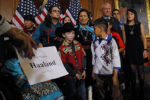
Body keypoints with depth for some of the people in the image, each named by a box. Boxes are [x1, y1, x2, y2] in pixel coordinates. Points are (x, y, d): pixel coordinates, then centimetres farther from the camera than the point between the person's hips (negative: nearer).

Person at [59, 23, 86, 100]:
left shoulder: (78, 44, 2)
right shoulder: (62, 48, -11)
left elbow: (83, 57, 4)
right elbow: (64, 64, -11)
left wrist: (84, 70, -7)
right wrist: (75, 74, -12)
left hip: (81, 74, 4)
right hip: (70, 76, -4)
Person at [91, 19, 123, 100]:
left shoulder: (111, 41, -10)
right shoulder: (94, 42, 6)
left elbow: (116, 59, -10)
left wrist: (115, 75, -11)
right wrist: (93, 72, 14)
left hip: (110, 74, -5)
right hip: (98, 74, 5)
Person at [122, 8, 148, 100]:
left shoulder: (140, 25, 6)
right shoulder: (125, 26, 9)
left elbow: (144, 38, 3)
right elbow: (124, 39, 8)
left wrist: (145, 50, -6)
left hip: (139, 49, -1)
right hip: (129, 50, 1)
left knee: (140, 70, 2)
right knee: (132, 70, 2)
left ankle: (142, 91, 14)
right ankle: (133, 92, 12)